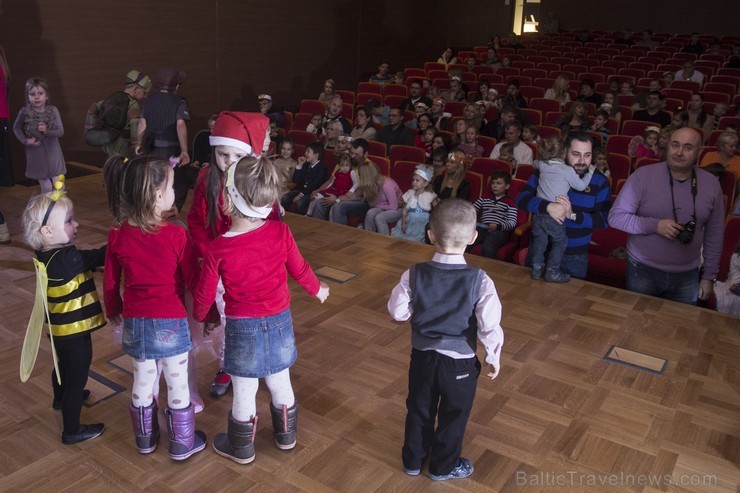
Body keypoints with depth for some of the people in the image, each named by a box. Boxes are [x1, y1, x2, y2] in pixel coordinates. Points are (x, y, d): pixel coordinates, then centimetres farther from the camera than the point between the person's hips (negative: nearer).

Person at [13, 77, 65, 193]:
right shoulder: (25, 112, -9)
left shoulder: (53, 110, -6)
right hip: (36, 154, -1)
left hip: (53, 153, 1)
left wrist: (47, 131, -26)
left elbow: (61, 131, -8)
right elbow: (16, 128, 8)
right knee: (46, 187, 7)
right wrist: (25, 141, -7)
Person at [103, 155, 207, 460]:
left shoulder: (118, 236, -6)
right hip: (171, 323, -4)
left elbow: (110, 283, 4)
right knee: (178, 385, 13)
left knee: (142, 383, 21)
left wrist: (113, 311, 23)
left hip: (135, 323, 4)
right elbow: (194, 281, -10)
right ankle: (183, 444, 28)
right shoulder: (176, 235, -19)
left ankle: (145, 439, 40)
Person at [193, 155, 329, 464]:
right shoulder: (281, 233, -16)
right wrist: (317, 289, 20)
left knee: (244, 393, 16)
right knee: (280, 384, 23)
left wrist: (199, 315, 14)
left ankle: (241, 448, 37)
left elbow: (204, 293, -9)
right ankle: (286, 436, 44)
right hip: (279, 321, 3)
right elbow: (299, 269, 0)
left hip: (243, 328, -3)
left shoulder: (219, 248, -21)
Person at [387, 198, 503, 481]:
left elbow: (397, 312, -6)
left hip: (422, 356, 2)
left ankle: (413, 460, 43)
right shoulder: (479, 280, -22)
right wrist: (494, 357, -3)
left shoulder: (414, 274, -16)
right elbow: (490, 326, -20)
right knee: (453, 416, 21)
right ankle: (444, 466, 40)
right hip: (460, 362, -2)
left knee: (419, 410, 24)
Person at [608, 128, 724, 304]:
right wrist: (654, 225, -23)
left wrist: (709, 276, 6)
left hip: (687, 276, 3)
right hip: (643, 270, -2)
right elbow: (615, 216, -11)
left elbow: (714, 234, 5)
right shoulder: (643, 175, -12)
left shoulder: (711, 184, -2)